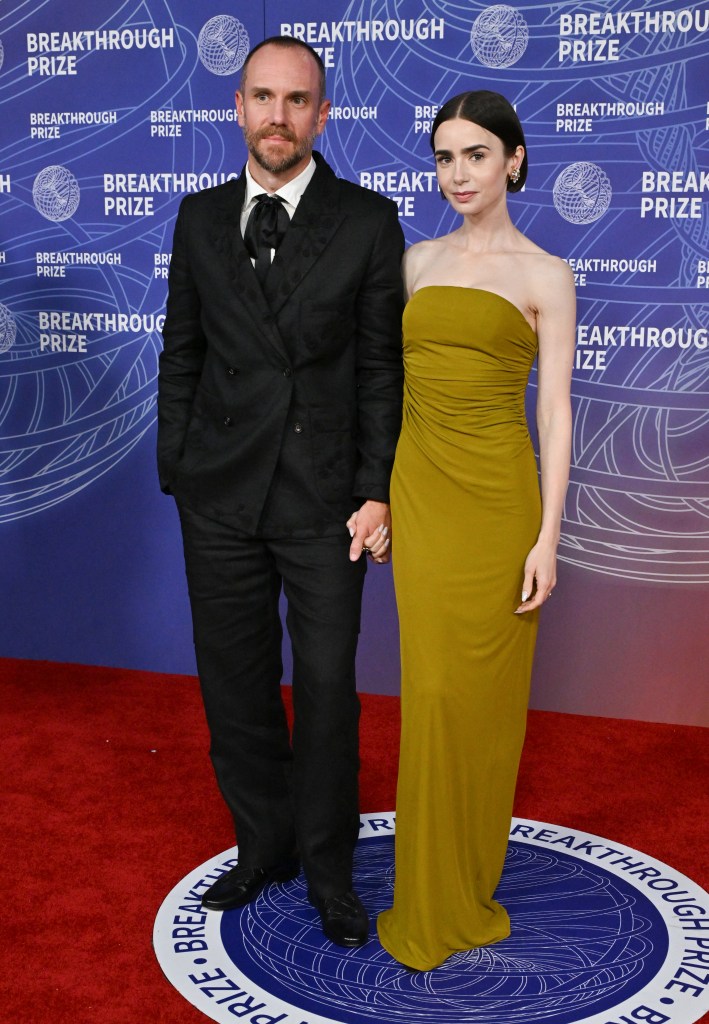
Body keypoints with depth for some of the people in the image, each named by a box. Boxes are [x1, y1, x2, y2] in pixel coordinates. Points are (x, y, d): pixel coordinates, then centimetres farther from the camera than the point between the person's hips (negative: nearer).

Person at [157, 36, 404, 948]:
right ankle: (263, 845, 33)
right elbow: (181, 356, 9)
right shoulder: (200, 218, 7)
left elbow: (380, 369, -2)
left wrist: (377, 492, -7)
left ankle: (328, 869, 26)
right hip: (220, 496, 3)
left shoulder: (368, 222, -1)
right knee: (235, 685, 12)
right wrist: (176, 474, 6)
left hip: (323, 494, -2)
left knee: (327, 687, 5)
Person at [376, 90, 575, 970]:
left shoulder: (544, 277, -1)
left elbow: (555, 414, -5)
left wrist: (547, 538, -10)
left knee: (487, 691, 5)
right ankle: (433, 900, 21)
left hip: (497, 496, -3)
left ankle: (473, 876, 27)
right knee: (432, 689, 6)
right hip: (419, 490, 3)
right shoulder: (418, 262, 10)